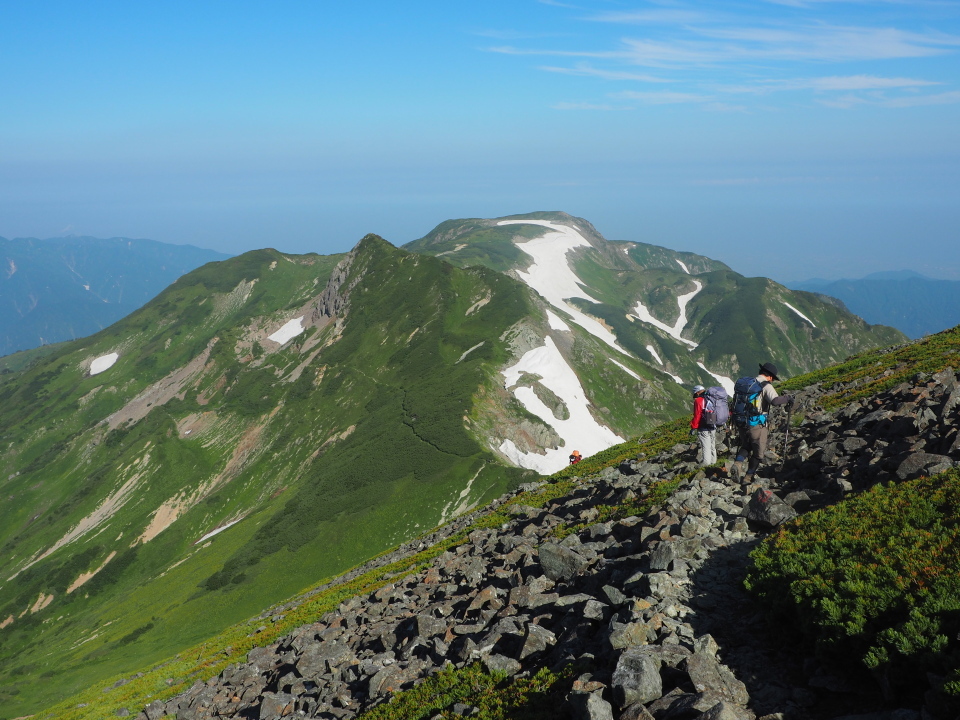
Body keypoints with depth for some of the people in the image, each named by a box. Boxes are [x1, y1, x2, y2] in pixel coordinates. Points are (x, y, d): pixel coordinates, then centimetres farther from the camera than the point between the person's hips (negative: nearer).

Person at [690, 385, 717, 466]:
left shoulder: (698, 401, -13)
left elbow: (697, 415, -16)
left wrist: (693, 427, -10)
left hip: (703, 428, -7)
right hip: (713, 427, 7)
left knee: (705, 445, -4)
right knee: (712, 444, 16)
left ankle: (706, 461, -5)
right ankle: (713, 460, 23)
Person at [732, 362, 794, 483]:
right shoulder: (766, 386, -12)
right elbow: (775, 400, -27)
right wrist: (787, 398, -12)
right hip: (757, 423, -6)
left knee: (745, 446, 24)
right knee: (758, 451, 11)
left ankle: (737, 464, -1)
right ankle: (748, 477, 14)